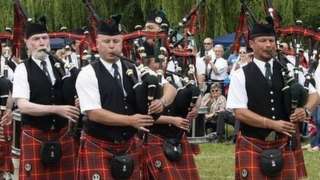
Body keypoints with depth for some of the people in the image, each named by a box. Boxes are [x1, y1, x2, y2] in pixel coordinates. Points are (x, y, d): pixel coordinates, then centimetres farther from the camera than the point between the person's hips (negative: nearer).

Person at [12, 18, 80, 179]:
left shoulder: (60, 66, 9)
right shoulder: (23, 69, -4)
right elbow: (23, 105, -14)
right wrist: (56, 109, -21)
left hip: (62, 135, 4)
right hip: (35, 136, -4)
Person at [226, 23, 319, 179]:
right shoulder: (241, 75, -3)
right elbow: (240, 112, -10)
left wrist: (306, 110, -10)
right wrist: (272, 124, -18)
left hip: (285, 142, 3)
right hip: (253, 144, -3)